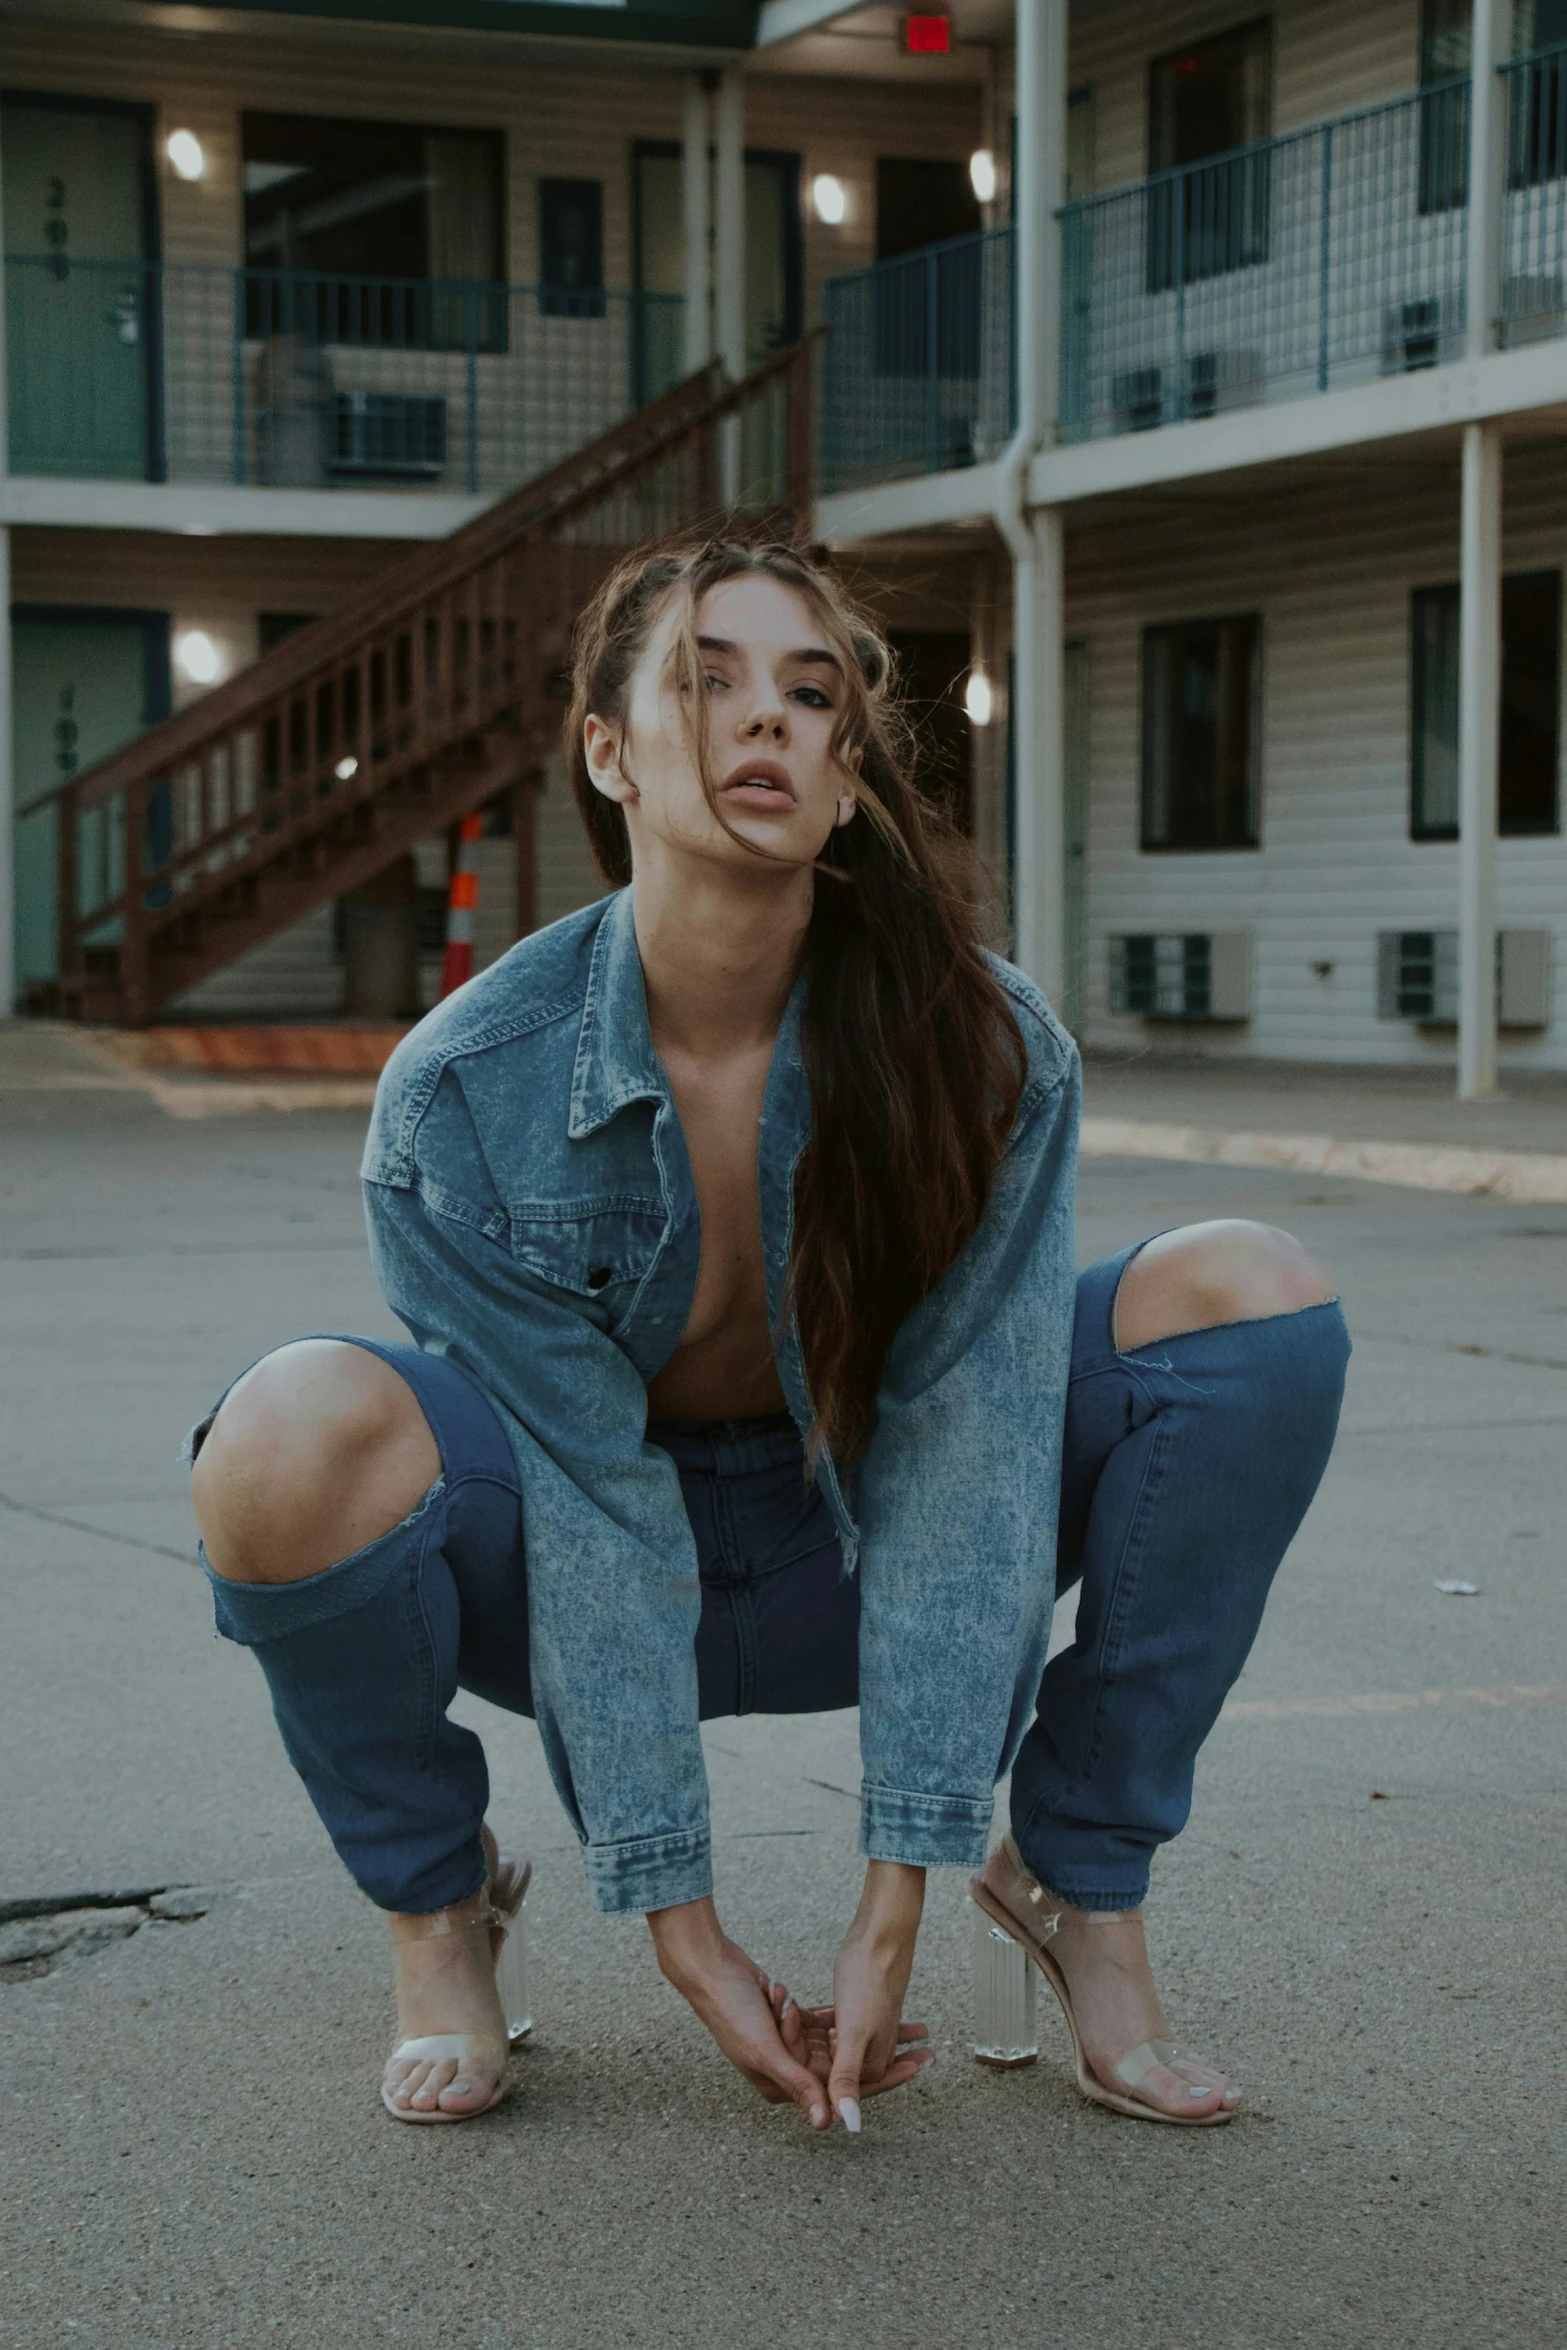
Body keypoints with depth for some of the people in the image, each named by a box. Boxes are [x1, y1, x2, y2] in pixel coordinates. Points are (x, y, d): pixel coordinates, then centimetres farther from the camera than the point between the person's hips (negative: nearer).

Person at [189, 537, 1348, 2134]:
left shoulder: (984, 1047, -20)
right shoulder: (464, 1098, -23)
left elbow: (960, 1465, -22)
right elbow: (589, 1510, -23)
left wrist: (891, 1914, -26)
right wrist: (685, 1934, -24)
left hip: (851, 1551, 2)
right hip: (563, 1560, -1)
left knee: (1255, 1297, -21)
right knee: (294, 1443, -36)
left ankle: (1080, 1878, -5)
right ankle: (434, 1898, -4)